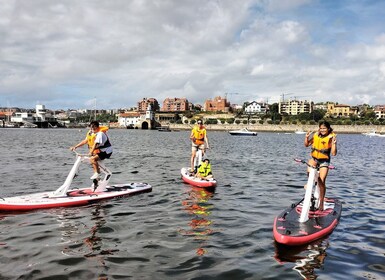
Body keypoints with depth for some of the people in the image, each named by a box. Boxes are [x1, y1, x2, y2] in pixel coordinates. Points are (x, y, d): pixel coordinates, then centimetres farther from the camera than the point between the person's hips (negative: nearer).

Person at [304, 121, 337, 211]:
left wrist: (334, 143, -30)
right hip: (314, 158, 3)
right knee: (309, 171, -29)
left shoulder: (331, 137, -10)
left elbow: (334, 153, -17)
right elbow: (306, 145, 11)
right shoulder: (315, 135, 0)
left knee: (322, 182, -9)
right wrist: (307, 137, -6)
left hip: (324, 161, -3)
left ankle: (321, 203, 6)